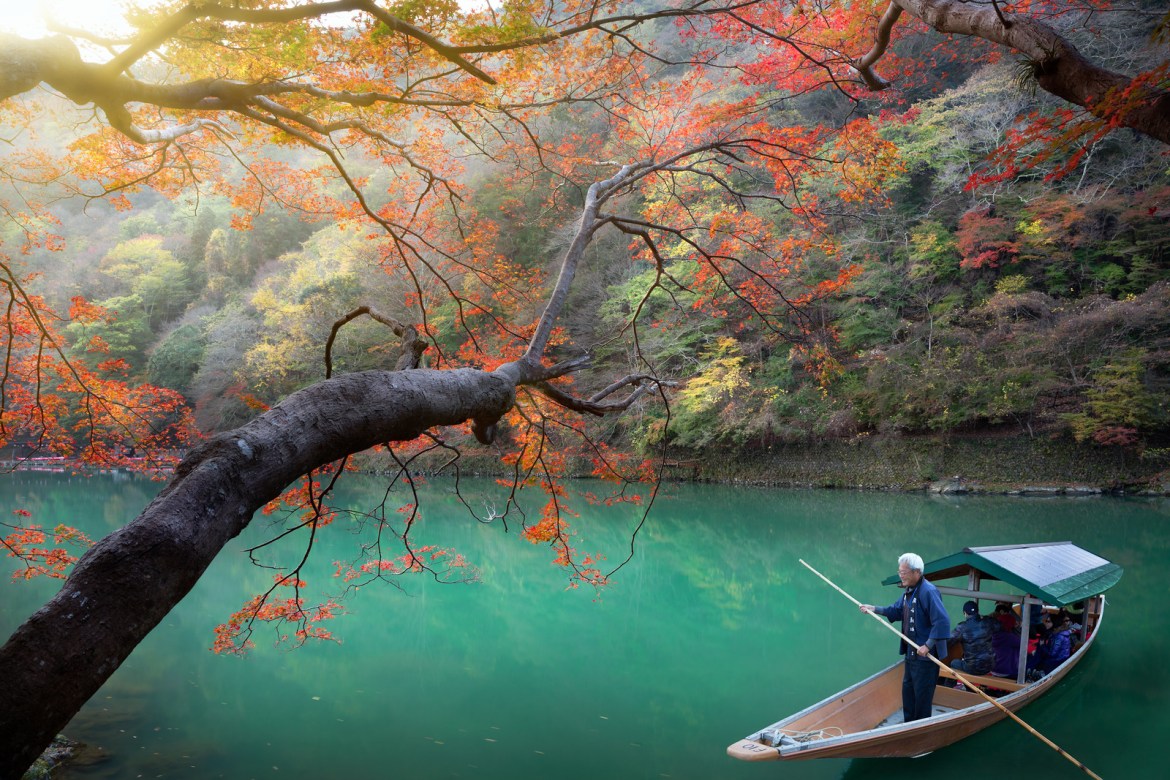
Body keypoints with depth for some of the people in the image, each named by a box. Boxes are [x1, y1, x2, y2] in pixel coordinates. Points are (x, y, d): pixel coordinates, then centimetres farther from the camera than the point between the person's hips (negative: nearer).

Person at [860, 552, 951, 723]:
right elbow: (897, 610, 22)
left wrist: (928, 646, -28)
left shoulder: (928, 591, -24)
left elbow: (942, 622, -29)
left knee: (922, 695, 2)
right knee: (907, 689, 20)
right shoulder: (908, 591, 8)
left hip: (926, 655, -10)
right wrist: (874, 609, 12)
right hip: (911, 652, 10)